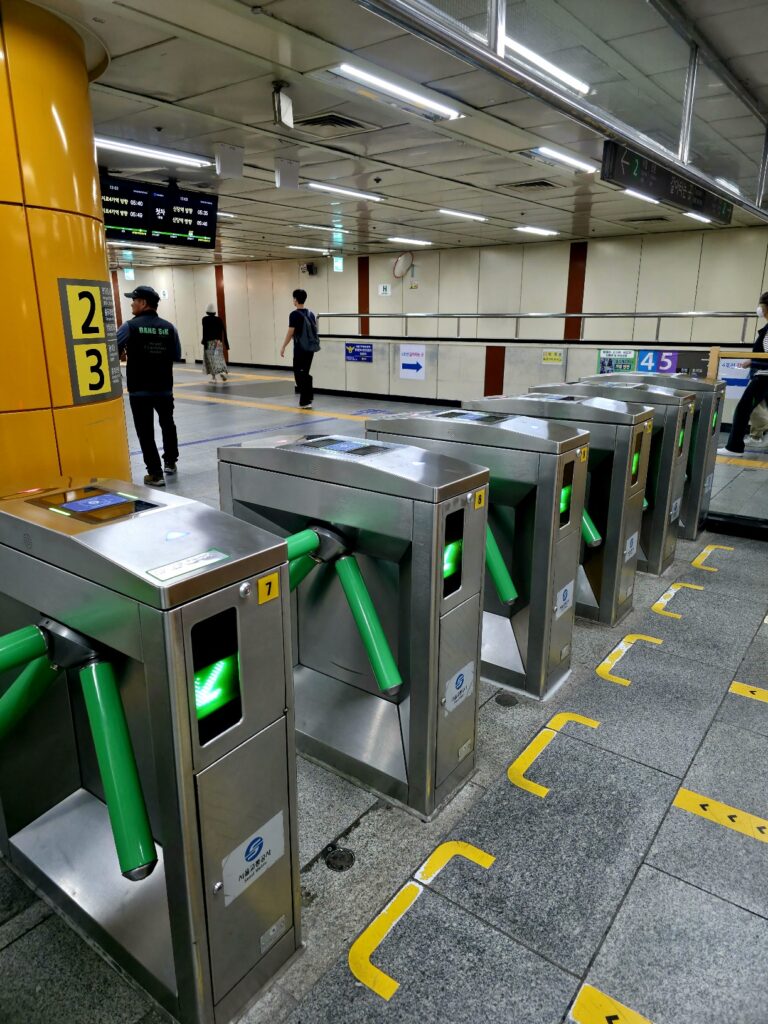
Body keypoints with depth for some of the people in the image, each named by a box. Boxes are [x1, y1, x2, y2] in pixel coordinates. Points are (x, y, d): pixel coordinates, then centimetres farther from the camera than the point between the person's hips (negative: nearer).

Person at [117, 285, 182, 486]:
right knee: (168, 424, 25)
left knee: (145, 431, 4)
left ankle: (155, 473, 3)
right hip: (164, 388, 4)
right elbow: (176, 356, 6)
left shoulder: (130, 326, -10)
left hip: (139, 390, -4)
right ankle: (170, 462, 37)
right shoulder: (169, 327, -1)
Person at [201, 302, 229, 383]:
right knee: (219, 358, 9)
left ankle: (213, 377, 3)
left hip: (209, 342, -3)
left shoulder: (205, 319, -5)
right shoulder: (219, 319, 4)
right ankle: (223, 371, -16)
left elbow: (205, 331, -13)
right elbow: (224, 331, 2)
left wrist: (204, 342, -11)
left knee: (211, 359, 4)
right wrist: (226, 343, 7)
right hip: (218, 341, 3)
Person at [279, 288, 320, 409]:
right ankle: (308, 398, 18)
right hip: (311, 347, 7)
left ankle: (305, 401, -4)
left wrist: (283, 347, -7)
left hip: (300, 348, -7)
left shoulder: (295, 314, -11)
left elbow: (290, 333, -13)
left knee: (299, 374, -1)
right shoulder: (311, 313, 9)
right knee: (305, 373, 16)